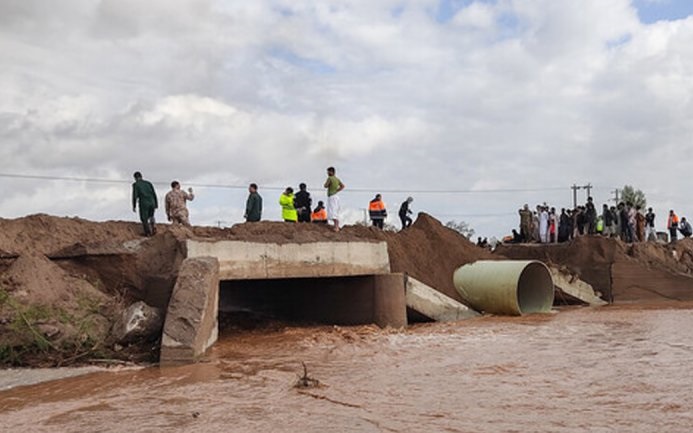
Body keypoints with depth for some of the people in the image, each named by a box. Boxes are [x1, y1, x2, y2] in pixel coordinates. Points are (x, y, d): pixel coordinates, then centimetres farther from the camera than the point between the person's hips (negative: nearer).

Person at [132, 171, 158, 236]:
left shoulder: (135, 184, -1)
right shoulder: (148, 183, 12)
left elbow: (135, 196, -7)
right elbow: (154, 194, 8)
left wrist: (134, 206, -1)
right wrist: (156, 204, 12)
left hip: (143, 204, -4)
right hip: (152, 203, 4)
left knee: (144, 219, 12)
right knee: (151, 216, 26)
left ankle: (148, 233, 10)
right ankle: (153, 226, 4)